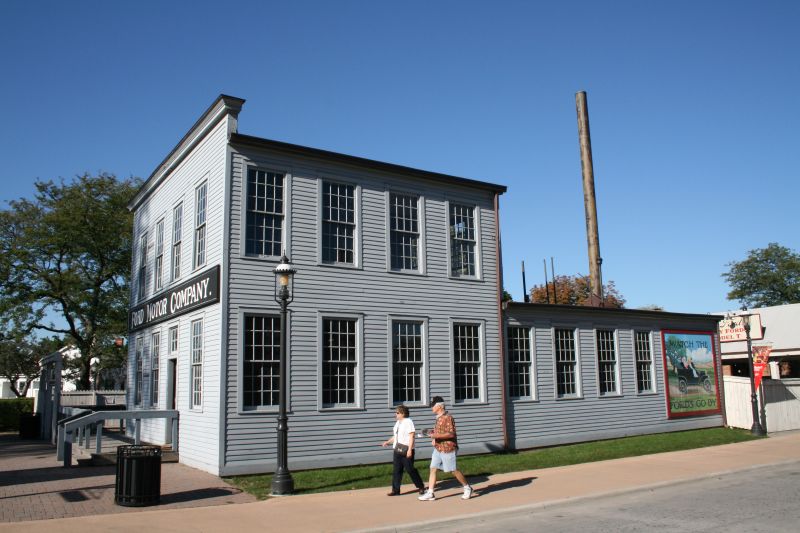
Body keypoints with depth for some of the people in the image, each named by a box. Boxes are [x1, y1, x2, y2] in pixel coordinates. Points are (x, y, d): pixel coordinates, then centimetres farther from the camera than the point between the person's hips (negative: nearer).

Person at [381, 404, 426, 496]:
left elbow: (411, 437, -15)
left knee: (410, 469, 0)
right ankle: (395, 490, 10)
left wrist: (410, 450, -20)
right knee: (396, 470, 6)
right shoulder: (398, 423, 16)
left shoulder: (408, 422, -11)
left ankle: (421, 487, 16)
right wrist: (388, 442, 8)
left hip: (406, 451, -8)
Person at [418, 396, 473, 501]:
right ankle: (430, 493, 6)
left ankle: (467, 488, 18)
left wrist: (436, 435, -27)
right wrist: (434, 437, 10)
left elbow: (451, 434, -23)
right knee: (433, 469, 3)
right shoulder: (439, 418, 13)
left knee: (454, 470, 0)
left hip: (448, 449, -9)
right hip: (438, 448, 9)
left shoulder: (448, 418, -17)